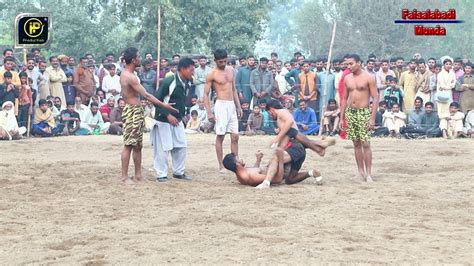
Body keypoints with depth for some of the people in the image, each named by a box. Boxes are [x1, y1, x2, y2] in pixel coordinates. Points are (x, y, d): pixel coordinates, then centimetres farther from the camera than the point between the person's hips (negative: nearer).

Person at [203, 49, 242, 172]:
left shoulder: (231, 70, 12)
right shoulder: (212, 74, -6)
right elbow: (206, 94, -6)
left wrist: (238, 107, 15)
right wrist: (209, 112, -14)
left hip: (232, 105, 6)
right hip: (221, 105, -6)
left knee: (235, 137, 4)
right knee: (220, 136, -3)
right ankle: (221, 166, 1)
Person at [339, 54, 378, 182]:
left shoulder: (368, 78, -5)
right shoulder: (347, 78, 11)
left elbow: (375, 98, -7)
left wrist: (372, 118, -14)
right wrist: (341, 118, 11)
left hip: (364, 112, -5)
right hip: (350, 112, 5)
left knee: (365, 144, -10)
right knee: (356, 143, 7)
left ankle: (368, 173, -8)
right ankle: (360, 172, 13)